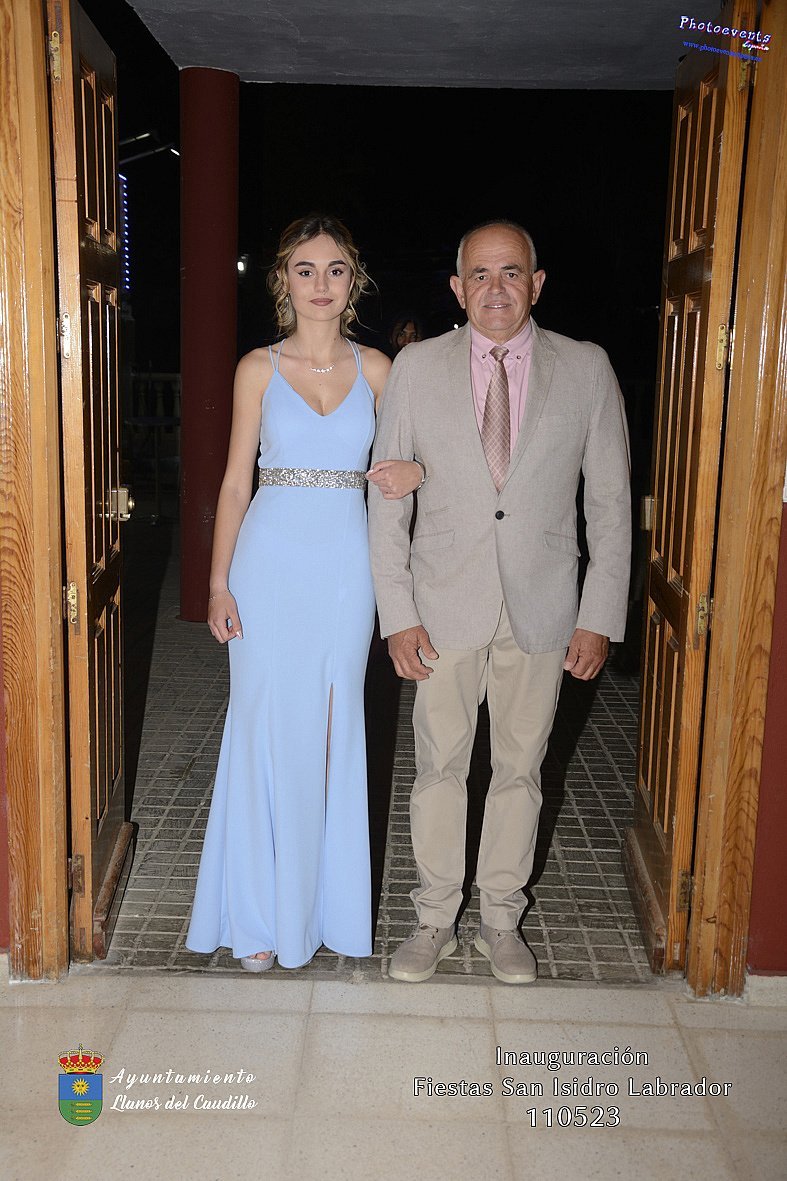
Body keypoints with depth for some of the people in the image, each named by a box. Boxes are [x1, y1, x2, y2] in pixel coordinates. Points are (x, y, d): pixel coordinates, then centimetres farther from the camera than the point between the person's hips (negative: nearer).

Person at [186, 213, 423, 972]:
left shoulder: (375, 368, 6)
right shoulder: (259, 368, 3)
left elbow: (409, 452, 14)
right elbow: (235, 482, 3)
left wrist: (415, 470, -11)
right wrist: (219, 584, -3)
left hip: (346, 565, 1)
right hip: (271, 560, -1)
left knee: (336, 730, 7)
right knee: (268, 728, 2)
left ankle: (326, 900, 23)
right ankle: (262, 913, 16)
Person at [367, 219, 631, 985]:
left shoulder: (587, 369, 0)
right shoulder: (416, 368, 0)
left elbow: (610, 503, 2)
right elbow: (387, 499, 1)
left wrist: (600, 617, -3)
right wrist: (396, 613, -5)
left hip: (541, 609, 0)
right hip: (445, 606, 0)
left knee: (520, 769, 11)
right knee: (439, 766, 8)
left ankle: (502, 922, 29)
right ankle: (435, 921, 26)